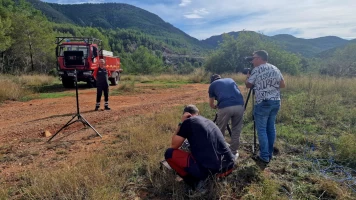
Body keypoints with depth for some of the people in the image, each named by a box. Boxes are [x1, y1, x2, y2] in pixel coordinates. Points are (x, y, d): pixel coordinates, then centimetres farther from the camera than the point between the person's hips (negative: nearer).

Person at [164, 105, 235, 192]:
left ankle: (195, 182, 4)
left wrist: (181, 123, 13)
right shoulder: (209, 121, 22)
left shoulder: (188, 122, 1)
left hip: (207, 169, -7)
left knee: (169, 153, 7)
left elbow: (174, 145, 8)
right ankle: (218, 175, 15)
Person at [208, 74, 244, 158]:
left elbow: (211, 105, 34)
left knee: (220, 131, 17)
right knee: (236, 130, 19)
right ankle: (234, 152, 28)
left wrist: (216, 106, 55)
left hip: (225, 107, -2)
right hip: (239, 105, 3)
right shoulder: (231, 80, 32)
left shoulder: (212, 85, 24)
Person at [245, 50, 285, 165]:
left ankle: (264, 157, 2)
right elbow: (283, 85, 14)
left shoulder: (257, 70, -8)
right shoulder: (275, 69, 10)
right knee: (271, 128, 14)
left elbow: (248, 85, 1)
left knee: (262, 129, 0)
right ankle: (270, 154, 23)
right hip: (276, 102, 7)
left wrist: (248, 77, 19)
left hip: (263, 103, -7)